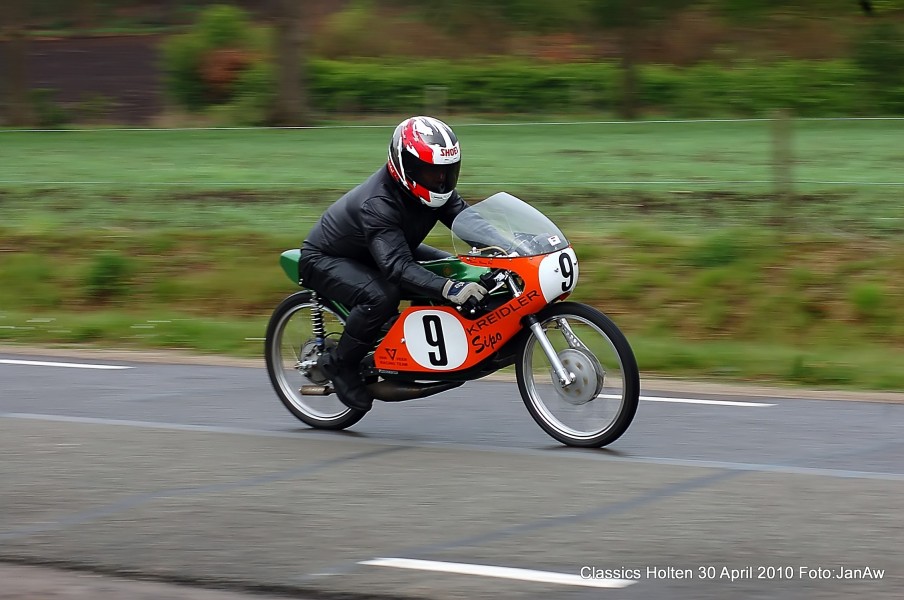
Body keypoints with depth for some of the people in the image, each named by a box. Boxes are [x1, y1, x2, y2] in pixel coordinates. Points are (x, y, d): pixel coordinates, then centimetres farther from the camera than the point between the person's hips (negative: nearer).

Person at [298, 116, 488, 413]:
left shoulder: (433, 188, -11)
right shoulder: (378, 204, -36)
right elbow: (397, 266, -46)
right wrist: (448, 289, -59)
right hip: (325, 260, -9)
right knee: (381, 296, -38)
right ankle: (339, 363, -16)